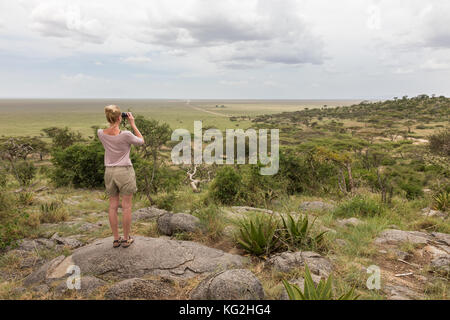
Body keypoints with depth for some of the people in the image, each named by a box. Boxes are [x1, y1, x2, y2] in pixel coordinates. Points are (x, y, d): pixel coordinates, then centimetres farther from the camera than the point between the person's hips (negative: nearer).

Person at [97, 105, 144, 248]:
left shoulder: (101, 133, -5)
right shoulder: (125, 135, -19)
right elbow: (141, 141, 0)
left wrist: (115, 124, 11)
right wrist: (132, 124, 1)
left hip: (109, 172, 5)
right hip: (125, 172, -4)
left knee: (113, 206, 12)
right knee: (126, 206, 7)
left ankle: (116, 239, 21)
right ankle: (126, 239, 17)